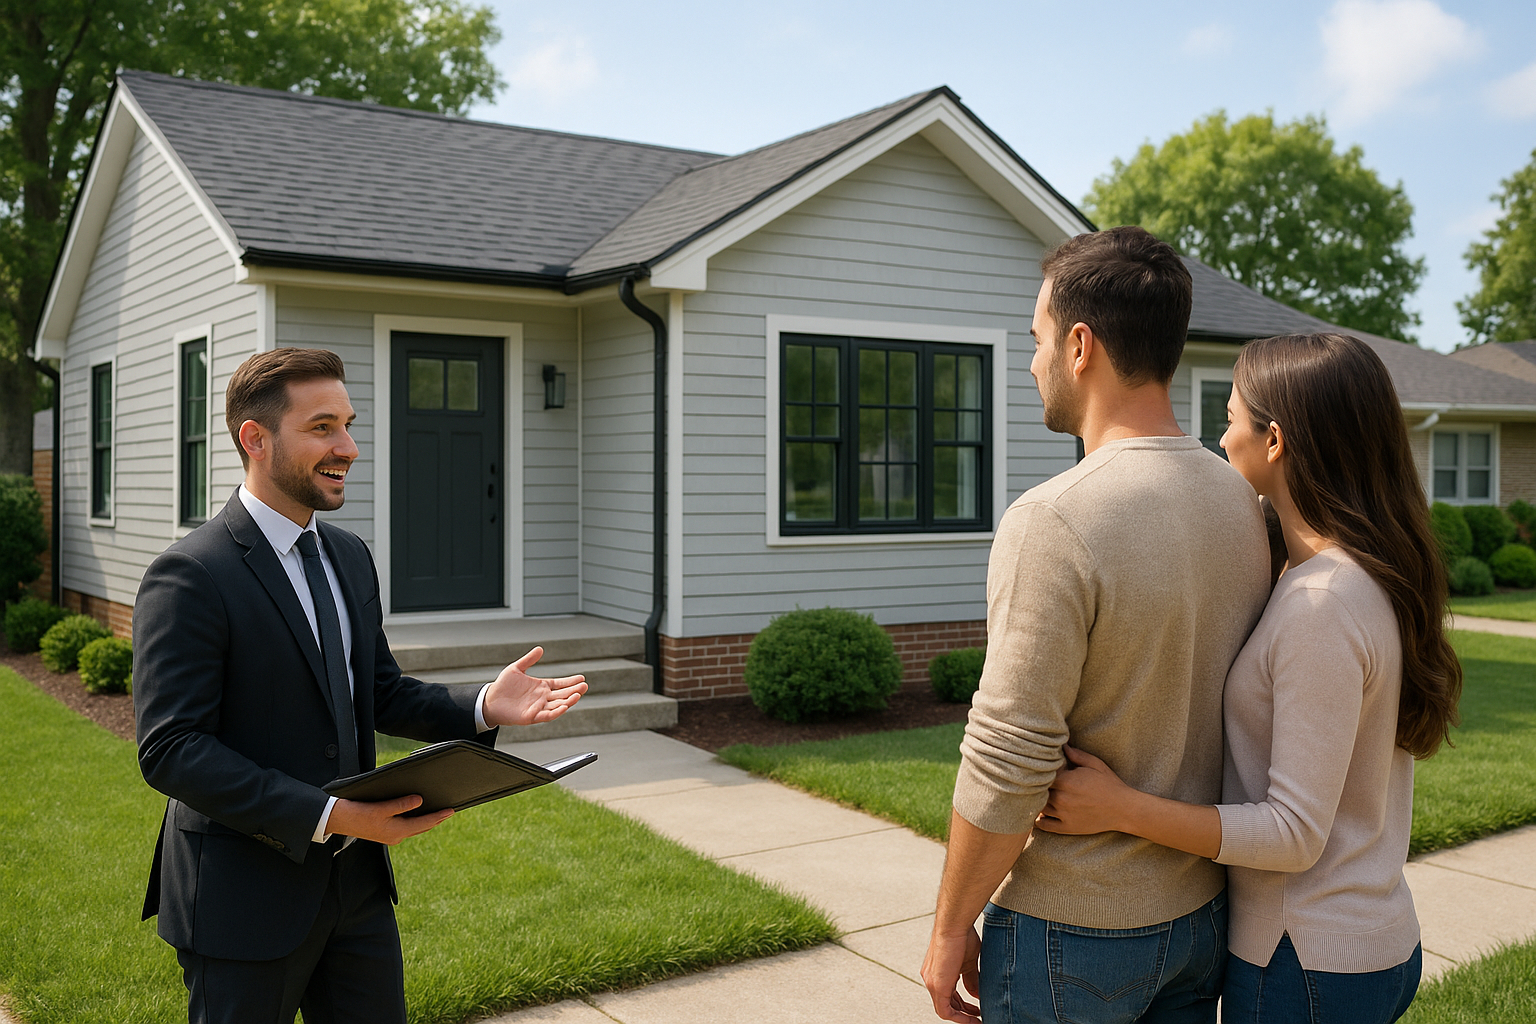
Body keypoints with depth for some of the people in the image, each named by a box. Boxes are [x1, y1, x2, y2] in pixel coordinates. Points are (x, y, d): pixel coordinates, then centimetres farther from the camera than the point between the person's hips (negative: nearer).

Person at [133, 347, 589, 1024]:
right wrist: (327, 816, -27)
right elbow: (169, 750, -21)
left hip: (357, 883, 7)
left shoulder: (350, 558, 9)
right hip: (244, 897, -7)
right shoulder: (188, 577, -16)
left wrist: (482, 707, -5)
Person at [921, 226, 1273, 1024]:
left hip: (1072, 929, -7)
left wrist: (950, 928, -10)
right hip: (1203, 910, 7)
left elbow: (1007, 764, -23)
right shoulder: (1243, 505, 0)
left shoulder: (1055, 520, -24)